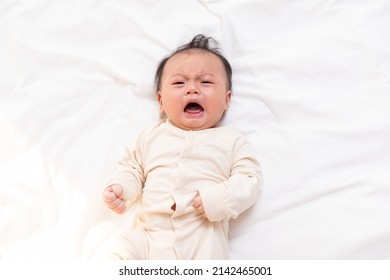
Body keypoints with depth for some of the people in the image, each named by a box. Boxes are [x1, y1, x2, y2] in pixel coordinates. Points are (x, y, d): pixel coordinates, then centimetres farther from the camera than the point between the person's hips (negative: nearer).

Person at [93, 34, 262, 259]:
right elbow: (132, 169, 22)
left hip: (203, 238, -2)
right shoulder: (152, 136, 14)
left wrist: (218, 200, -17)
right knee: (112, 253, -19)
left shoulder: (231, 140, 7)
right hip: (149, 235, 2)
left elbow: (250, 180, 1)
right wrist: (118, 187, 0)